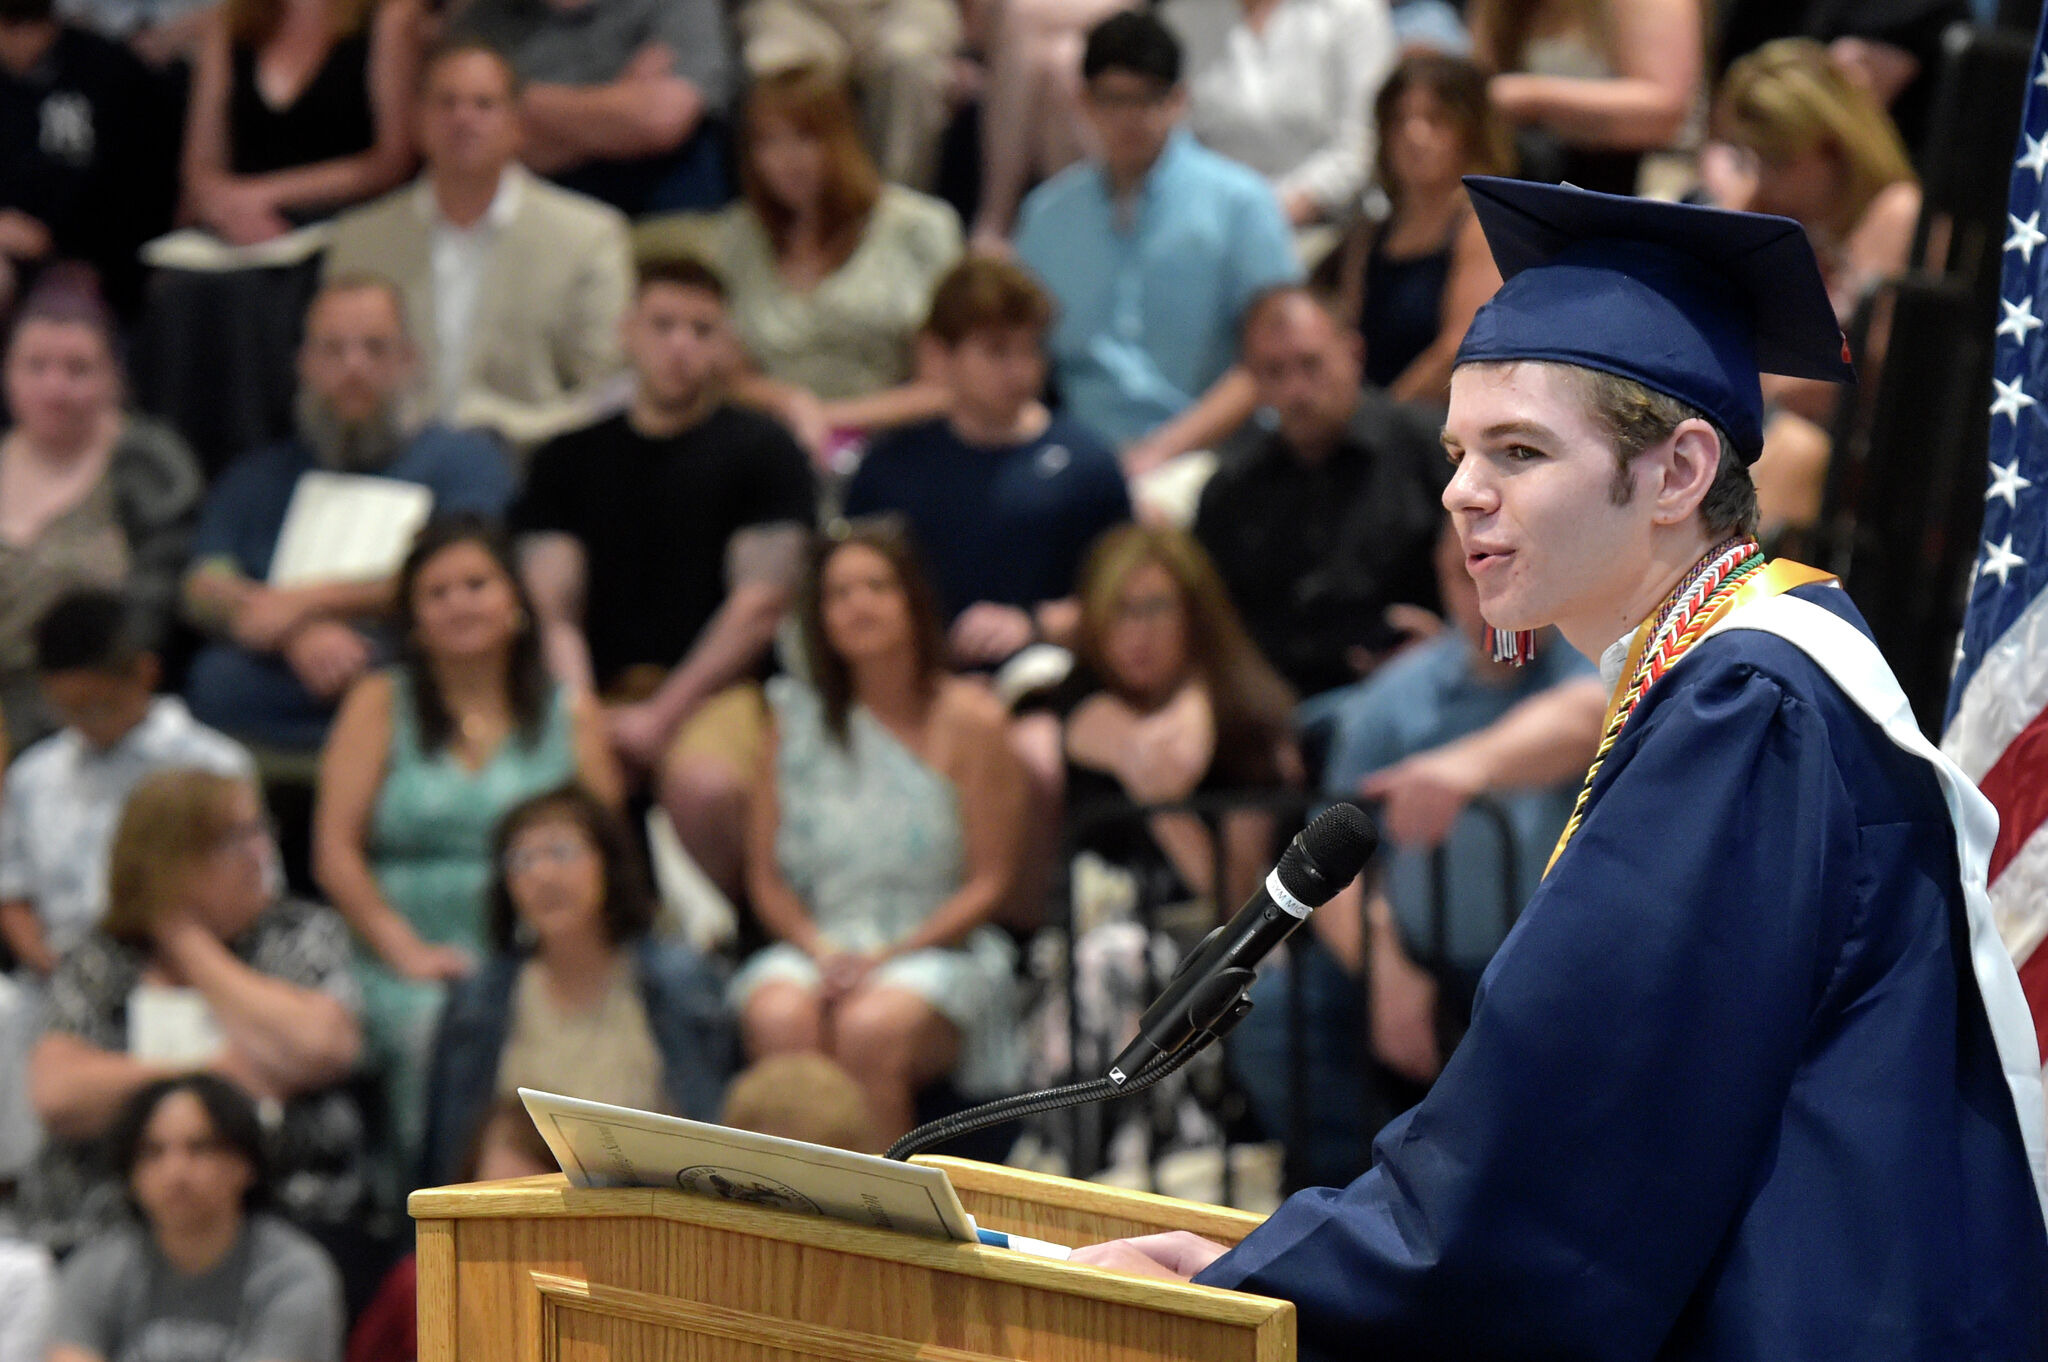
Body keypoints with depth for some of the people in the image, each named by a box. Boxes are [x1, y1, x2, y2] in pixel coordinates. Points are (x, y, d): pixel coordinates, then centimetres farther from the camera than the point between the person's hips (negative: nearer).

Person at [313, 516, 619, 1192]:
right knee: (437, 1030, -35)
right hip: (409, 969, -1)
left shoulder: (571, 714, 17)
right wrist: (407, 950, -7)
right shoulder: (380, 704, 15)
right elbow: (335, 851, 6)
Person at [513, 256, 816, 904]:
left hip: (716, 688, -2)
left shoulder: (762, 450, 10)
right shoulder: (570, 457, 19)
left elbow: (759, 605, 1)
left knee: (705, 783, -37)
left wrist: (661, 716, -9)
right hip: (598, 690, 2)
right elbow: (553, 609, 12)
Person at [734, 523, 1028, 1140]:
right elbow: (766, 878, 11)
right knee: (780, 1019, -32)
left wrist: (888, 956, -12)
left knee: (870, 1027, -35)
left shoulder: (970, 720, 2)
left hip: (936, 948, -2)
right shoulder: (798, 721, 11)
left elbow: (988, 883, -1)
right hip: (815, 944, 2)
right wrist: (821, 951, -9)